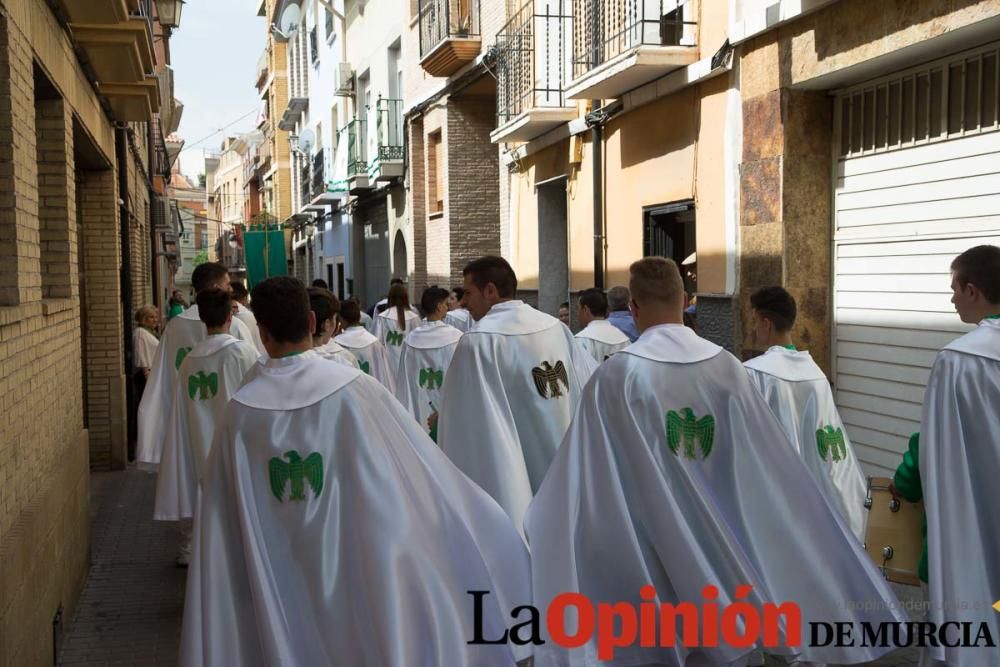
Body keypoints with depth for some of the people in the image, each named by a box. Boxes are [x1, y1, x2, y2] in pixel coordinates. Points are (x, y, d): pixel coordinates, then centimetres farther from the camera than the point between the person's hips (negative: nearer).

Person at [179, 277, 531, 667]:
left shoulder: (240, 411, -7)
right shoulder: (354, 390, -13)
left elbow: (222, 529, 0)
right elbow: (428, 479, -8)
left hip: (280, 600, 2)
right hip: (363, 581, -2)